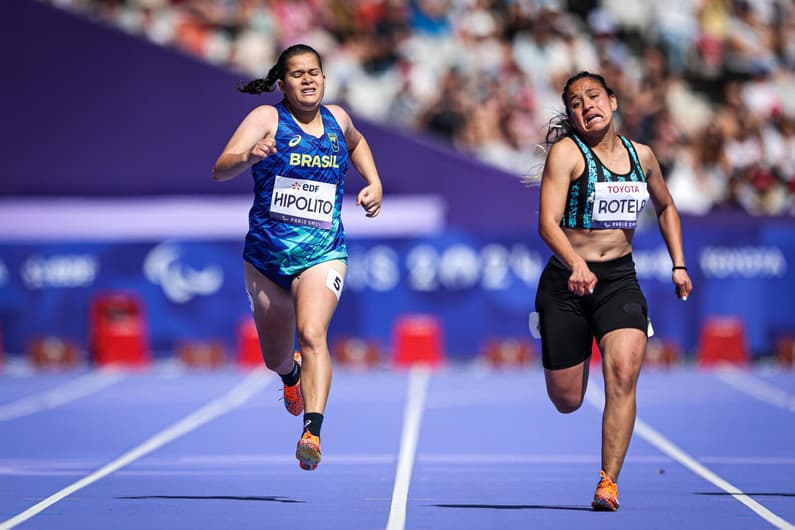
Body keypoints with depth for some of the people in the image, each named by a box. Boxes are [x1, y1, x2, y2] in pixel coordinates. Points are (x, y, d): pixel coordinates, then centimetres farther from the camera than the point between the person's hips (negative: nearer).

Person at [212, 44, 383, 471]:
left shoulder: (337, 119, 6)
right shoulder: (266, 118, -6)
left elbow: (356, 143, 33)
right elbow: (220, 169, -21)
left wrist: (374, 182, 18)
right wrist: (249, 156, -41)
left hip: (323, 254, 0)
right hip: (266, 255, 0)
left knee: (312, 333, -27)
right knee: (275, 359, 14)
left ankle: (312, 432, -38)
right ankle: (292, 373, 53)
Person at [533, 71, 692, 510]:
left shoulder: (641, 155, 7)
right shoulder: (566, 151, -8)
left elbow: (665, 207, 27)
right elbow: (547, 222, -20)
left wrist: (678, 265, 18)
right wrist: (576, 265, -37)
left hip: (620, 280, 2)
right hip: (567, 280, -2)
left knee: (623, 370, -23)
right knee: (566, 402, 4)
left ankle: (609, 483, -19)